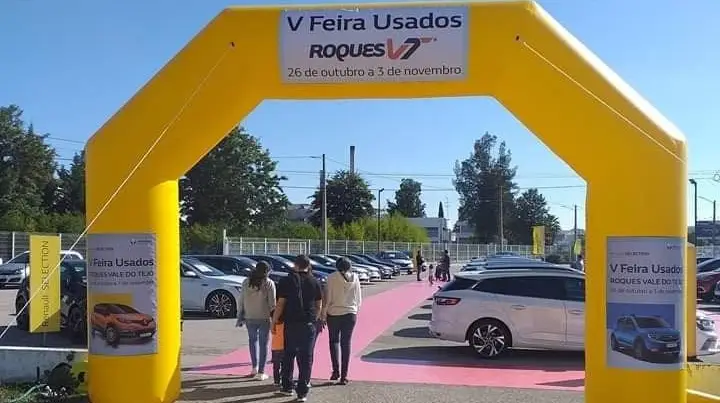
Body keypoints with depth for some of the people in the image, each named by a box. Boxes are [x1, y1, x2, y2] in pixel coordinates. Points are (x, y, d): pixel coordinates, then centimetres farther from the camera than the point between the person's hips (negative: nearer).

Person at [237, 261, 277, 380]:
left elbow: (241, 301, 4)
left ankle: (255, 367, 21)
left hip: (249, 318, 3)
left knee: (253, 340, 23)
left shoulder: (246, 282, 2)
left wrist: (240, 316, 11)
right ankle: (261, 372, 7)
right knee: (263, 343, 7)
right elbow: (272, 303, -9)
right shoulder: (269, 283, -8)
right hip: (264, 318, -3)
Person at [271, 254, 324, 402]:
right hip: (309, 325, 1)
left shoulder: (286, 281, -3)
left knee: (288, 356, 15)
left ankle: (287, 387, 23)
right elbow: (319, 306, 7)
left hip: (291, 324, -1)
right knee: (306, 358, 4)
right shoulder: (314, 282, 2)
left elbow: (280, 304, -6)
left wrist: (274, 321, 3)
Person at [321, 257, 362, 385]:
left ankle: (336, 370, 2)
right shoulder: (355, 278, 0)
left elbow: (328, 298, -8)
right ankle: (344, 375, 7)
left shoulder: (332, 278, -9)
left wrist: (323, 315, 0)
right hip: (350, 314, 2)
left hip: (334, 313, -2)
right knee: (346, 342, 8)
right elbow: (359, 298, 5)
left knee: (334, 340, 14)